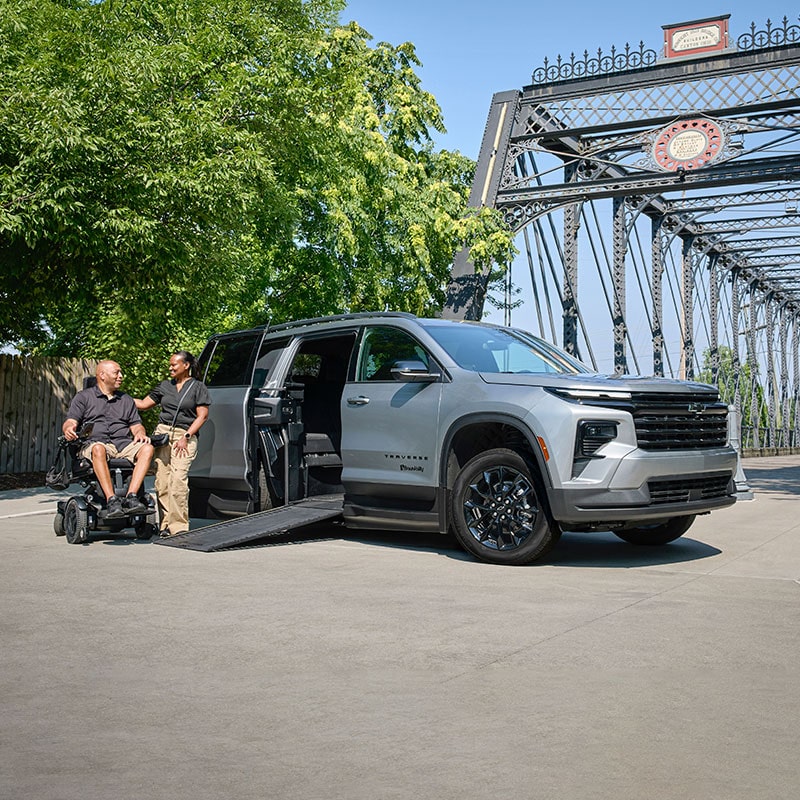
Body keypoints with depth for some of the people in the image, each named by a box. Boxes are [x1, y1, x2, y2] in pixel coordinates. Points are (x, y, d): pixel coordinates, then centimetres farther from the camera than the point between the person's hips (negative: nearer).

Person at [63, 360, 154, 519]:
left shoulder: (127, 400, 28)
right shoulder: (84, 397, 17)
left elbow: (136, 424, 21)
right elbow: (70, 422, 5)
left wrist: (140, 433, -4)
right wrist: (68, 429, -20)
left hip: (124, 445, 3)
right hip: (94, 442, -3)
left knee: (147, 448, -28)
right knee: (98, 449, -40)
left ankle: (131, 497, -38)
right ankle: (111, 500, -46)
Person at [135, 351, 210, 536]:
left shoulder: (198, 387, 5)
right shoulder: (165, 386, 17)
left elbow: (202, 416, -1)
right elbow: (143, 404, 20)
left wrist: (186, 437, -9)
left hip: (185, 436, -4)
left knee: (178, 479, -17)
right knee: (162, 481, -2)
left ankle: (178, 525, -14)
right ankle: (165, 524, 4)